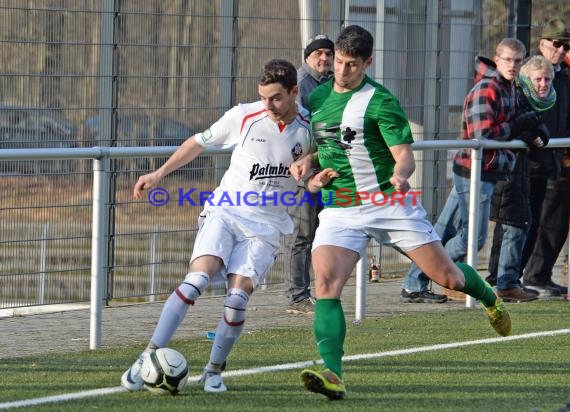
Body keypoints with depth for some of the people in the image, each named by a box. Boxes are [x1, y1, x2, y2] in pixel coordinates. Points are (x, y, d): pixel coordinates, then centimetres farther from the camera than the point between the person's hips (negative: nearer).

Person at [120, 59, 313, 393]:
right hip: (225, 211, -1)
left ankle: (214, 371, 4)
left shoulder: (308, 131, -2)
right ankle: (148, 358, -22)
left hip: (266, 227, 1)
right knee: (198, 278, -23)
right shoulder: (244, 117, -5)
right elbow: (199, 142, 10)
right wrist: (160, 173, 8)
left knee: (238, 297, -17)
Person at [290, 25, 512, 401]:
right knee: (326, 284, -20)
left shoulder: (379, 101, -10)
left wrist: (400, 175, -37)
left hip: (389, 203, -4)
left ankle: (489, 298, 40)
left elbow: (405, 156, -14)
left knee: (448, 277, 5)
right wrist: (307, 165, 1)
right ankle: (332, 374, -28)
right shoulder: (318, 98, 8)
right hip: (339, 210, 4)